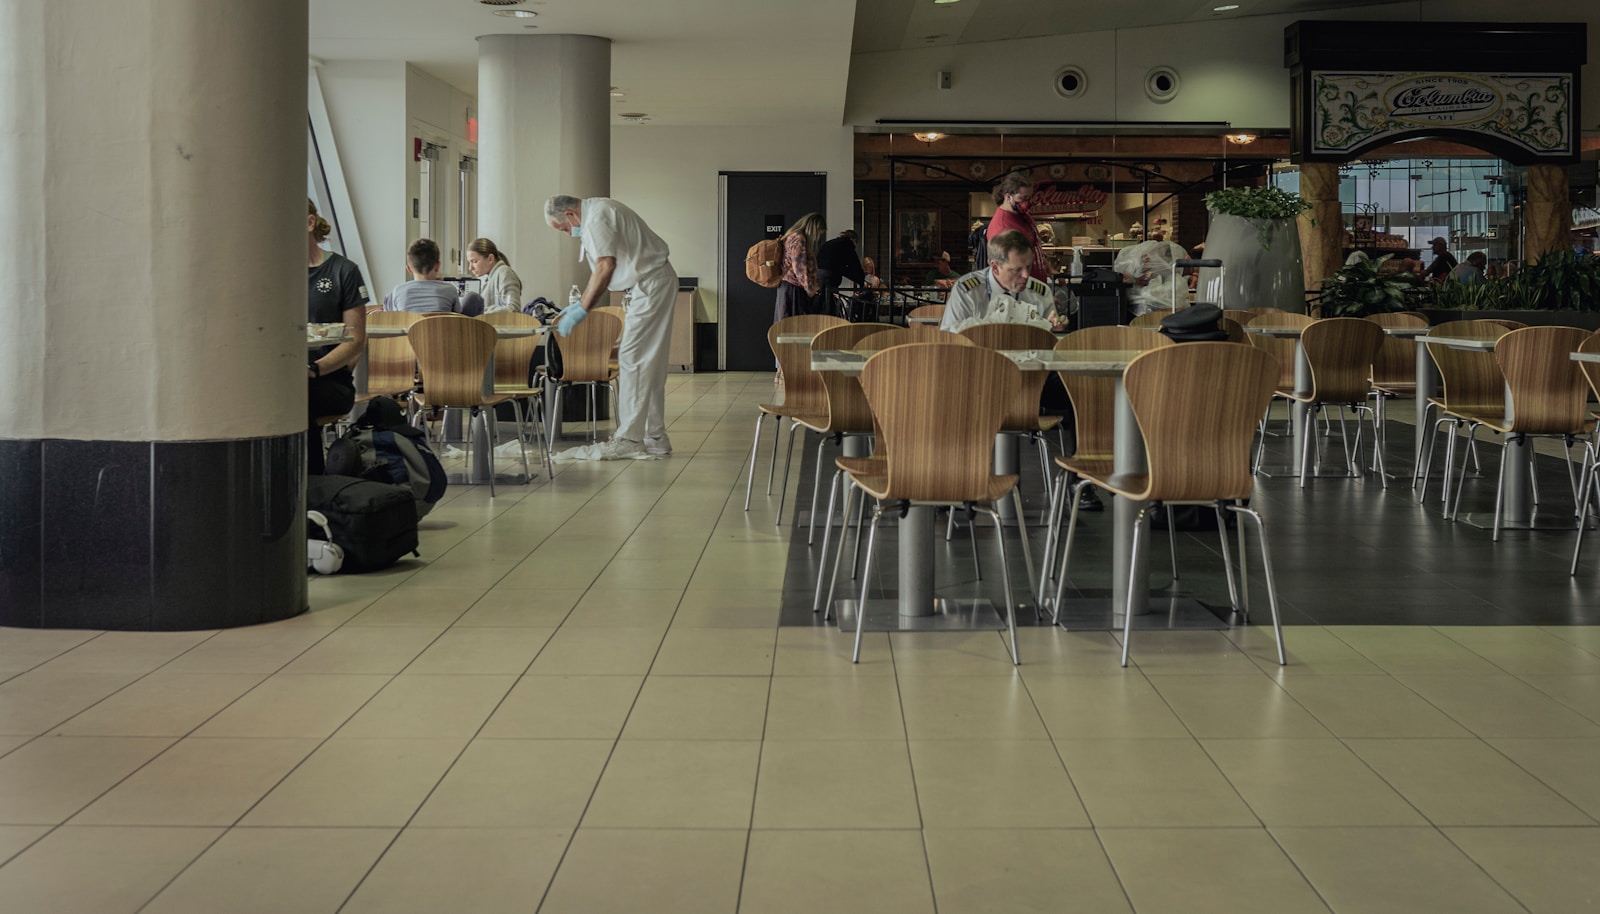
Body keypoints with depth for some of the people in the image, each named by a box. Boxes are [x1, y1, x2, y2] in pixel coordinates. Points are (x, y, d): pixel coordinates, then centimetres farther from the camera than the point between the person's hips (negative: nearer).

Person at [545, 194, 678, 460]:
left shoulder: (597, 218, -17)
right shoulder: (595, 213, 15)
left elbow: (606, 267, -25)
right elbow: (599, 270, 22)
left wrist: (582, 310, -21)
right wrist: (579, 305, 19)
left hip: (652, 283, -11)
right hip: (653, 283, 11)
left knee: (632, 359, -10)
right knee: (649, 363, 12)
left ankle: (628, 440, -11)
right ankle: (654, 439, 16)